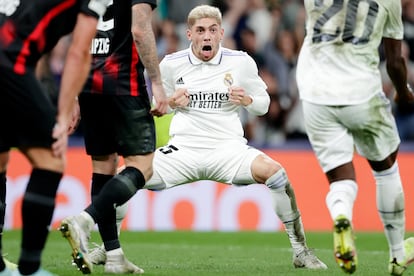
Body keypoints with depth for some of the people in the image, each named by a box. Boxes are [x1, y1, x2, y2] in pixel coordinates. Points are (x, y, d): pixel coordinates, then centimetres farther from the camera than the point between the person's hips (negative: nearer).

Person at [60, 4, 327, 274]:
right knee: (129, 175, -23)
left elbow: (263, 103, 12)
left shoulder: (241, 62, 1)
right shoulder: (171, 64, 4)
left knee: (273, 170, -29)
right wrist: (170, 103, -6)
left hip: (228, 149, -1)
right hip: (183, 149, 1)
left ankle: (300, 250, -17)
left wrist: (247, 100, -11)